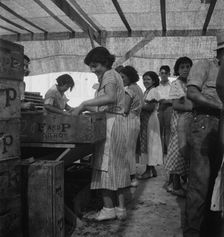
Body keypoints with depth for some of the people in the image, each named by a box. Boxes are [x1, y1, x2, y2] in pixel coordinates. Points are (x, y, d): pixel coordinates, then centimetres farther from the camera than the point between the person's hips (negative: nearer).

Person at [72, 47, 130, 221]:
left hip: (110, 122, -10)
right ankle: (121, 207, 16)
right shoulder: (114, 75, 23)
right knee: (117, 164, 10)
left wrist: (84, 104, -25)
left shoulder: (109, 75, -6)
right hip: (118, 121, 10)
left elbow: (110, 98, -27)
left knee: (106, 164, -5)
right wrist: (87, 108, 8)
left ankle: (109, 208, 0)